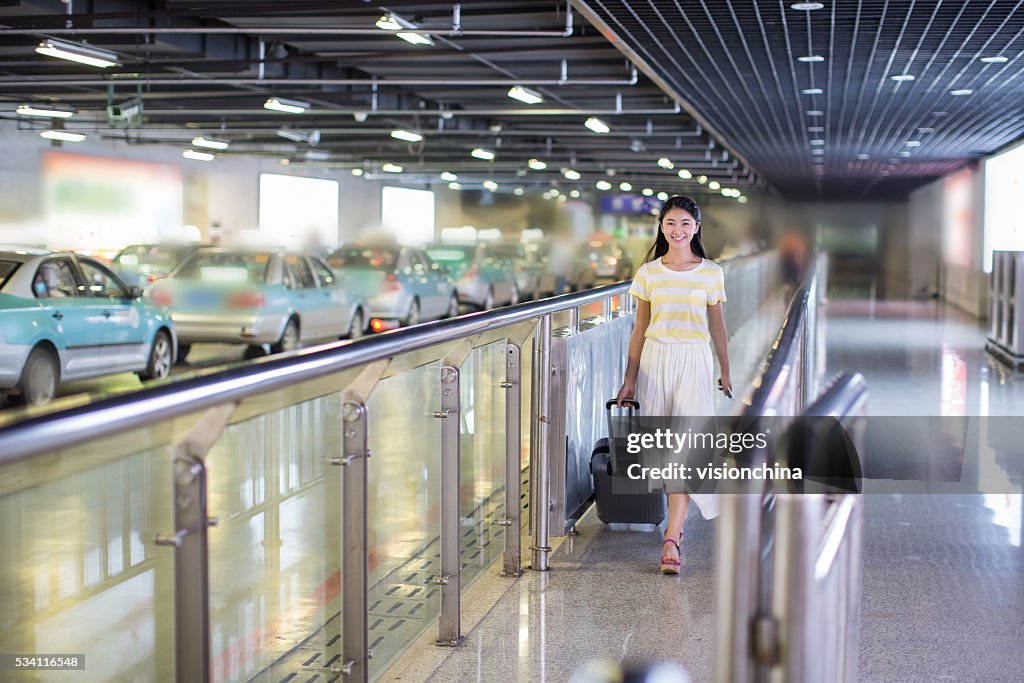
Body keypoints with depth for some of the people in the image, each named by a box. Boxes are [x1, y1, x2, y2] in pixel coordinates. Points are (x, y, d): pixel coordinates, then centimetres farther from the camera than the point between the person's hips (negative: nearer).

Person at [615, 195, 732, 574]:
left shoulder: (711, 273, 3)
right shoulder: (648, 272, 5)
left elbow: (717, 325, 12)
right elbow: (640, 328, 8)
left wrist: (725, 370, 17)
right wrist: (630, 379, 6)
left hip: (694, 362, -2)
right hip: (656, 361, 2)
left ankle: (671, 539, -17)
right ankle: (677, 522, 24)